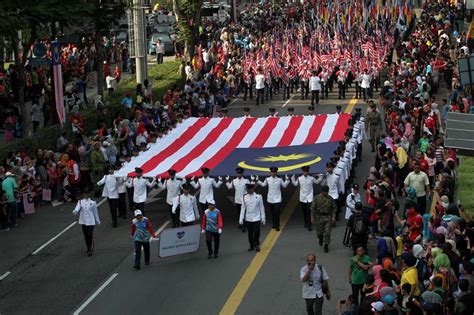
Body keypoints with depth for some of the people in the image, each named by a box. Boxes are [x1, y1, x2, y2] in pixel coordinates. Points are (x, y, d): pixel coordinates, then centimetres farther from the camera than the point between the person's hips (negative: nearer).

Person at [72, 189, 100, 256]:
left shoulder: (92, 203, -1)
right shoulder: (80, 202, 1)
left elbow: (95, 212, 6)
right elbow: (77, 208, -15)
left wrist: (97, 221, 11)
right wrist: (75, 211, -39)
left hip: (91, 221, -2)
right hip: (83, 221, 2)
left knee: (90, 235, -9)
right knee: (85, 235, 9)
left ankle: (90, 250, -4)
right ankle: (88, 248, 25)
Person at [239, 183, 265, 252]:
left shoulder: (258, 196, -6)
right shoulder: (245, 197, -1)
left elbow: (261, 207, -1)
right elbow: (243, 208, 1)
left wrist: (263, 218, 0)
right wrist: (241, 219, -1)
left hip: (256, 218, -2)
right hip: (248, 218, 2)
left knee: (256, 232, -4)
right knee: (250, 233, 8)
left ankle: (257, 245, 18)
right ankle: (251, 246, 24)